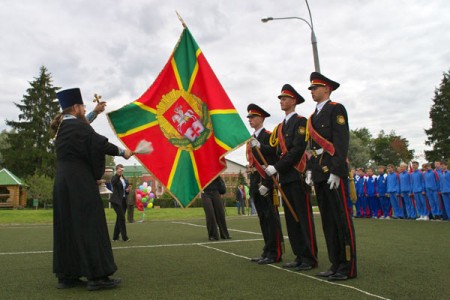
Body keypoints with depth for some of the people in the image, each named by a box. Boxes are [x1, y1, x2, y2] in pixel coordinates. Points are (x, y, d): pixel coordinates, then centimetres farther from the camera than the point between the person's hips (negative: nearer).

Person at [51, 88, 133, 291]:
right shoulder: (77, 126, -12)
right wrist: (122, 152, -4)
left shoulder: (61, 127, 16)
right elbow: (99, 143, -17)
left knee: (66, 227, 10)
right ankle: (97, 276, -5)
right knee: (89, 225, -7)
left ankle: (66, 276, 14)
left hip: (63, 181, 9)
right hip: (79, 182, -9)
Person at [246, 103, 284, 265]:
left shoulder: (268, 136, -6)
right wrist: (252, 184, 13)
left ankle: (275, 253, 2)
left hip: (266, 181, -8)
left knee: (271, 217, -4)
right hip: (255, 182, 8)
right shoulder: (252, 139, 18)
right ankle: (268, 251, 19)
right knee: (263, 218, 11)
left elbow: (272, 160, -14)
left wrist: (266, 183, -21)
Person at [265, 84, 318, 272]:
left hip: (297, 175, -8)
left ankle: (310, 258, 2)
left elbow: (298, 149, -15)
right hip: (285, 177, 8)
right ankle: (299, 256, 17)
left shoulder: (300, 121, -4)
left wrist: (276, 167, -17)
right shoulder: (280, 126, 20)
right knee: (291, 218, 9)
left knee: (304, 217, -4)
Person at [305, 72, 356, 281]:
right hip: (320, 173, 8)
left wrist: (336, 170, -18)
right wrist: (310, 170, 12)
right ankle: (336, 264, 18)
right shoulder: (313, 117, 21)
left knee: (341, 219, -4)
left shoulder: (336, 109, -2)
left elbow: (341, 141, -12)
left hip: (334, 171, -8)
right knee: (327, 220, 10)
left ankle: (348, 268, 3)